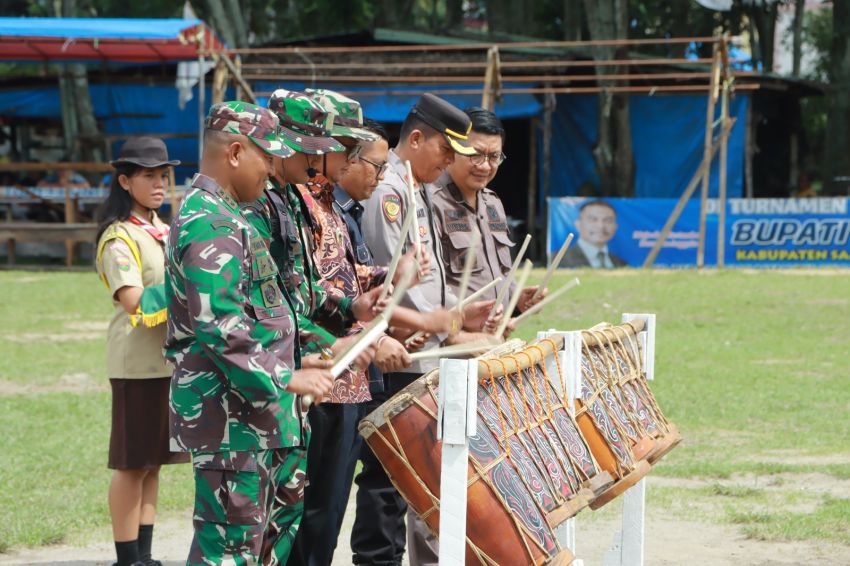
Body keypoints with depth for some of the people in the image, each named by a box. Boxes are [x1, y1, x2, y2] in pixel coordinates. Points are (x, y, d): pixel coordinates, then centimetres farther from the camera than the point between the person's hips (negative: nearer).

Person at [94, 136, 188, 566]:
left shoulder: (160, 231, 15)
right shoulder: (119, 238, -11)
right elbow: (135, 301, -21)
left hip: (170, 357, 8)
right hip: (138, 363, -8)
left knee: (153, 461, 10)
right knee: (133, 463, -3)